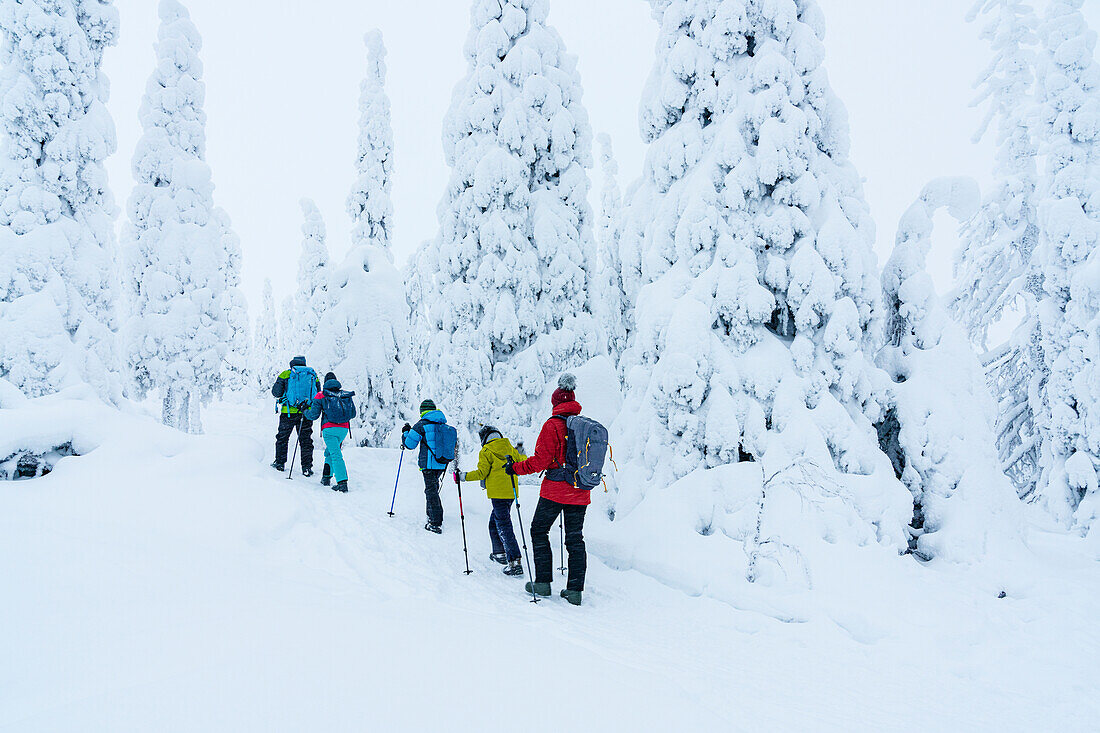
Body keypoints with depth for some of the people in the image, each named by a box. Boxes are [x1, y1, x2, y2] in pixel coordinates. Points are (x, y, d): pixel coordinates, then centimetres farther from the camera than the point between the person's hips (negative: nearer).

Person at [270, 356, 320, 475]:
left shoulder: (286, 374, 1)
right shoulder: (313, 375, 8)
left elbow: (276, 392, -1)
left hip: (288, 412, -1)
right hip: (306, 413, 2)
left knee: (282, 438, 17)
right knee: (306, 441, 8)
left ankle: (280, 463, 22)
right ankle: (307, 468, 4)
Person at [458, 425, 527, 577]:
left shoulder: (486, 451, -6)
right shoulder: (510, 448, 11)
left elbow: (481, 473, -11)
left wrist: (463, 476, -2)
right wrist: (521, 455, 40)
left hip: (498, 493, -7)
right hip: (511, 492, 7)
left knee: (504, 526, -8)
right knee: (494, 522, 24)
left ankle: (515, 563, -14)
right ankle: (500, 553, 31)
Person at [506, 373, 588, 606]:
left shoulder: (553, 425, -12)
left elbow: (541, 460, -15)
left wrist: (515, 468, -3)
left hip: (555, 490, -5)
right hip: (581, 493, 5)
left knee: (539, 531, 11)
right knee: (575, 538, 10)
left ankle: (543, 582, 9)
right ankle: (575, 590, 8)